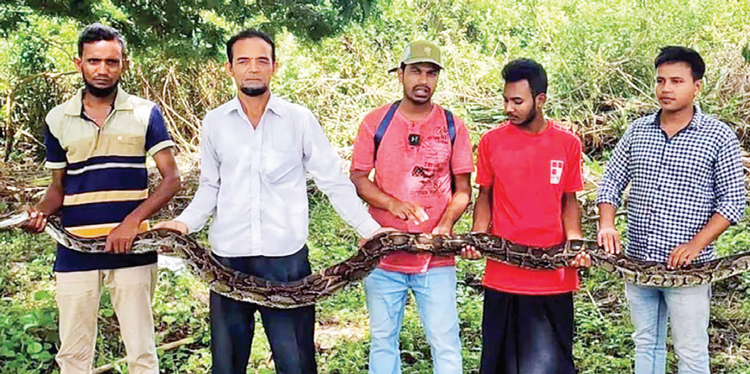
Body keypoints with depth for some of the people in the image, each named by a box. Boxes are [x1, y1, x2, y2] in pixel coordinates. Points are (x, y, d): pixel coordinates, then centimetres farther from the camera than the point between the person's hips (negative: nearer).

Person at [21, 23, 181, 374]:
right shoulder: (58, 119, 6)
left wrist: (133, 220, -17)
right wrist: (40, 212, -7)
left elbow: (171, 179, -4)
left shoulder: (145, 114, 0)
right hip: (75, 251, 2)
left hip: (131, 250, -2)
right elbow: (58, 187, 15)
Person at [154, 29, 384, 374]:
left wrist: (371, 230, -6)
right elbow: (210, 188, 14)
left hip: (287, 258, -2)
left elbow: (334, 183, 2)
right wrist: (185, 223, -3)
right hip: (228, 259, 2)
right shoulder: (214, 123, 6)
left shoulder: (300, 120, 0)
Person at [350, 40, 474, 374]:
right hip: (382, 253, 1)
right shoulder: (376, 122, 3)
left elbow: (463, 189, 5)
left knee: (445, 341, 0)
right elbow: (357, 178, 4)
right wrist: (393, 204, -14)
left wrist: (445, 226, -13)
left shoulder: (452, 126, 3)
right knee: (382, 339, 12)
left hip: (436, 256, 0)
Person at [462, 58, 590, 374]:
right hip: (502, 275, 0)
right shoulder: (491, 141, 0)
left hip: (553, 276, 0)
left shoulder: (568, 144, 1)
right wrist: (477, 237, -6)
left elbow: (569, 201, 9)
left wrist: (574, 240, -7)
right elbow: (485, 197, 9)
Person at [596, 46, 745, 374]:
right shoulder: (637, 131, 5)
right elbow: (611, 183, 9)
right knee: (645, 344, 18)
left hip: (687, 268, -4)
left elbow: (733, 201, -6)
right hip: (637, 262, 4)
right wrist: (606, 225, -9)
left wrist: (697, 244, -18)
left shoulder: (719, 137, -6)